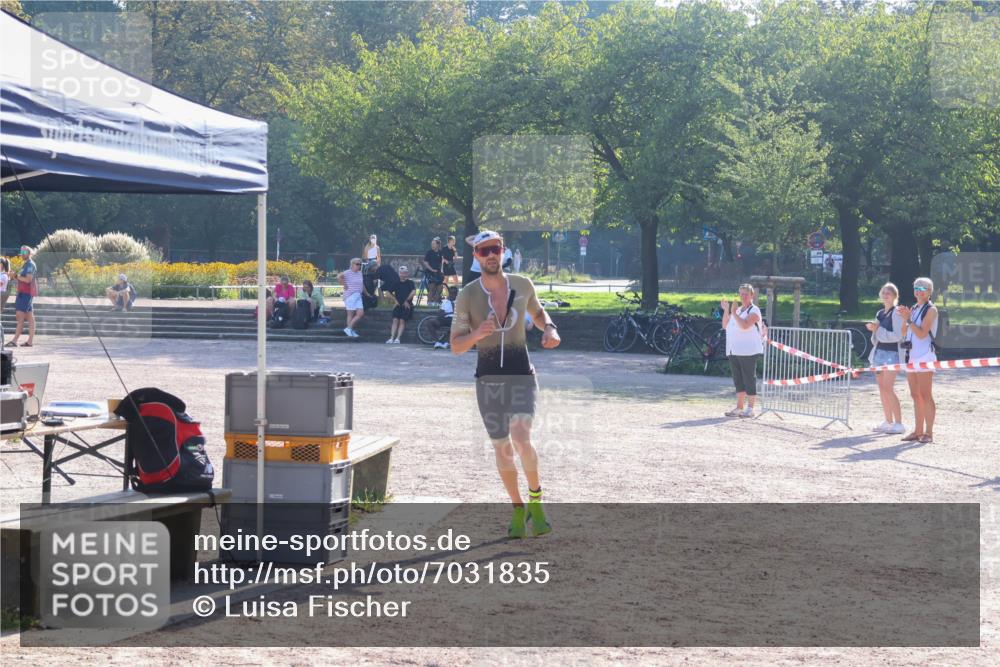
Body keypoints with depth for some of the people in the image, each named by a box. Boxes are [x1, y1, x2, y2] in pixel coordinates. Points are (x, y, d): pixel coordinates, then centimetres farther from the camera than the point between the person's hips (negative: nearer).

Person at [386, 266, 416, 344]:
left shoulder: (410, 283, -3)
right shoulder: (397, 283, 9)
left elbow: (413, 292, -17)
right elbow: (390, 292, 19)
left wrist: (407, 300, -12)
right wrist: (395, 300, 8)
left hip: (406, 305, -4)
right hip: (398, 305, 4)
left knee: (402, 321, -10)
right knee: (395, 320, -6)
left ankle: (397, 339, -11)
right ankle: (391, 338, -11)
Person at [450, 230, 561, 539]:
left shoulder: (522, 285, -1)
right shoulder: (467, 296, -7)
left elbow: (537, 311, 21)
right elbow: (456, 347, -5)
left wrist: (550, 329, 0)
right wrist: (477, 334, -25)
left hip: (521, 376, -1)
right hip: (488, 380, 1)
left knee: (521, 440, -21)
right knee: (502, 448, 8)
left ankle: (536, 498, 3)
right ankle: (518, 509, 28)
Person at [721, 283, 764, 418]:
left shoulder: (754, 311, -5)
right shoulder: (737, 310, 19)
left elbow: (745, 325, -21)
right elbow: (725, 325, 13)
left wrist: (734, 313, -17)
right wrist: (726, 310, 2)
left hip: (748, 351, -8)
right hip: (734, 351, 8)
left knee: (749, 379, -6)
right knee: (738, 380, 9)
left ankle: (750, 409, -4)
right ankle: (739, 408, 14)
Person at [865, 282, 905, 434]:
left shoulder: (896, 313, -8)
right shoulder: (880, 313, 16)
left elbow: (897, 335, -17)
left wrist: (878, 329, -17)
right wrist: (873, 329, 1)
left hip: (891, 353, -8)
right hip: (879, 352, 8)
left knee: (888, 388, -14)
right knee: (882, 388, 7)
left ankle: (899, 423, -11)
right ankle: (888, 421, 14)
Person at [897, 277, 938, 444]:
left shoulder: (931, 310, -5)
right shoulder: (913, 309, 18)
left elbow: (922, 333, -15)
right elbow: (904, 333, 14)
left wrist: (908, 318, -16)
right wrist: (904, 318, -1)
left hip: (925, 355, -8)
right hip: (911, 355, 8)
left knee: (925, 395, -9)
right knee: (915, 396, 8)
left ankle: (928, 432, -9)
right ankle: (918, 431, 11)